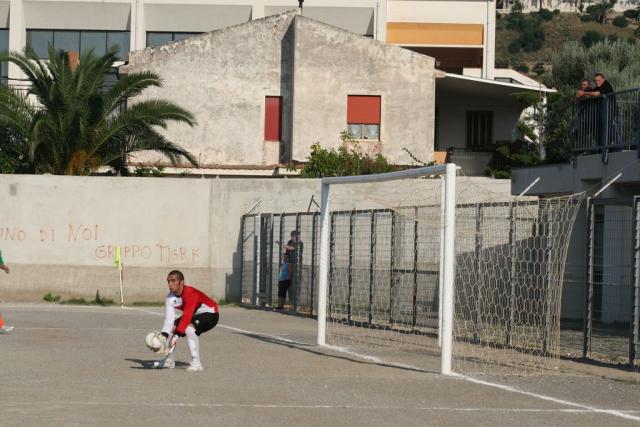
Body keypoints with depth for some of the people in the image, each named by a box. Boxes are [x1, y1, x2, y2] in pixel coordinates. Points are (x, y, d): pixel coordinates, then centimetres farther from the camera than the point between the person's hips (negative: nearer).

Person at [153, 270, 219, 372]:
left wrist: (176, 335, -43)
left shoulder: (190, 293, -32)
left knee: (188, 328, -32)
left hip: (210, 313, -9)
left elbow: (187, 316, -38)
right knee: (171, 328, 3)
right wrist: (163, 336, -32)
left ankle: (196, 363, -29)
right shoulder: (170, 298, -9)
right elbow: (169, 318, -17)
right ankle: (169, 361, 21)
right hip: (195, 315, 9)